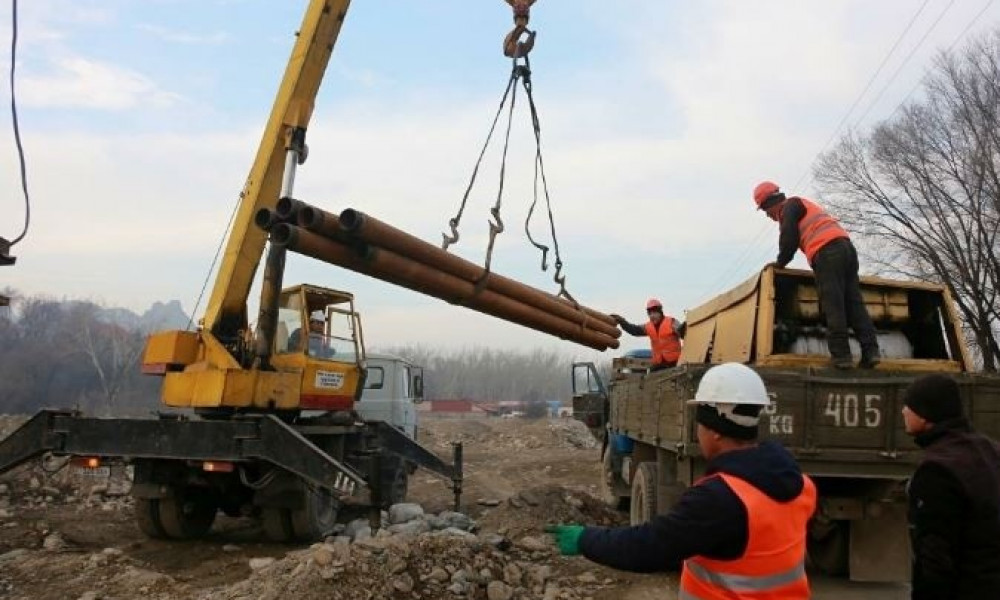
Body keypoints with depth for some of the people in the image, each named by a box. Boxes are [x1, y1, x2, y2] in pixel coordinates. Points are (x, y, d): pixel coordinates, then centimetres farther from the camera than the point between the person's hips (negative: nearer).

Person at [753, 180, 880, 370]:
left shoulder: (789, 206, 7)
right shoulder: (804, 205, 35)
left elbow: (789, 238, -3)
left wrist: (780, 262, 9)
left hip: (827, 252, -9)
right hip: (845, 245, 9)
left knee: (833, 305, -9)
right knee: (854, 302, 2)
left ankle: (841, 354, -12)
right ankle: (870, 350, -6)